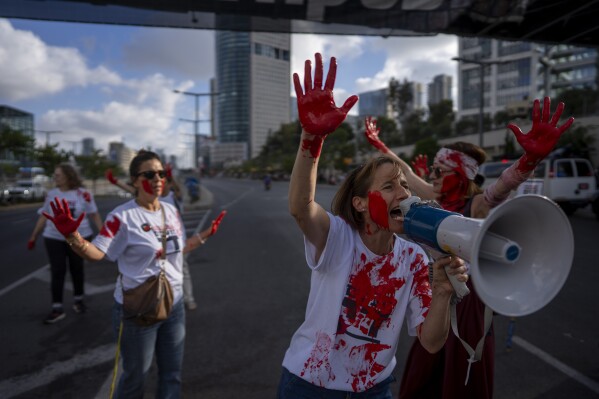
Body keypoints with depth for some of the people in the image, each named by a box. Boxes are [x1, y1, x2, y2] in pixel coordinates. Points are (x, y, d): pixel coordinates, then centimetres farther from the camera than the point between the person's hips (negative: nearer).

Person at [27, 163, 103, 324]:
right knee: (57, 271, 0)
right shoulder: (51, 194, 1)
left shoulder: (83, 194, -7)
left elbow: (94, 215, -4)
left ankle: (78, 300, 29)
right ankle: (57, 308, 6)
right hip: (54, 238, 2)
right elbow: (43, 217, 9)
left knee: (77, 269, 10)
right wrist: (33, 236, 10)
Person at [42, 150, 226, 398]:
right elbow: (96, 253, -19)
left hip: (174, 305, 6)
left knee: (172, 374, 20)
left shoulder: (171, 211, 2)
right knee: (135, 378, 15)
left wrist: (208, 233, 14)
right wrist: (71, 235, -35)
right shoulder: (123, 216, -17)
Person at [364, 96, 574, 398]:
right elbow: (406, 172, 11)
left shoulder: (479, 205, -19)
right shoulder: (438, 199, -1)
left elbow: (504, 184, -41)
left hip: (469, 301, -6)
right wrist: (379, 144, 19)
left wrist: (532, 157, -61)